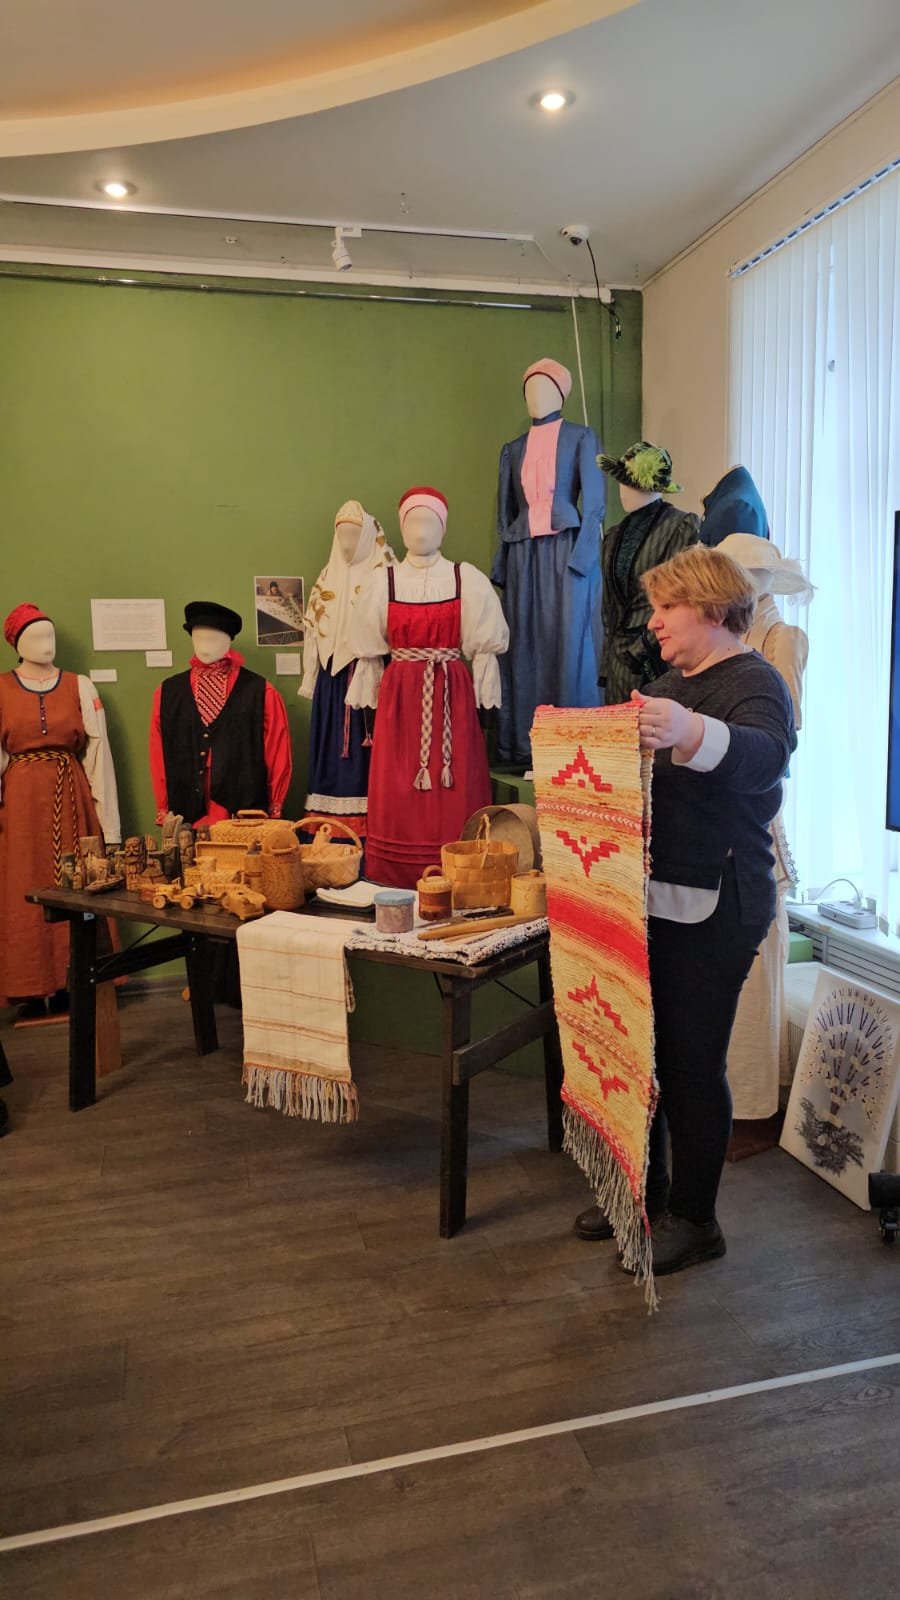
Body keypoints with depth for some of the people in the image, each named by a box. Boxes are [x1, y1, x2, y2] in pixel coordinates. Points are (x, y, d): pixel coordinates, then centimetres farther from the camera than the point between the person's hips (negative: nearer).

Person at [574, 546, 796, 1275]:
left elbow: (766, 755, -34)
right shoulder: (674, 683, 17)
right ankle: (646, 1192, 32)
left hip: (711, 908, -8)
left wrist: (690, 733, -52)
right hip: (651, 899, 9)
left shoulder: (755, 682, -11)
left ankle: (694, 1220, 19)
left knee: (691, 1063, 1)